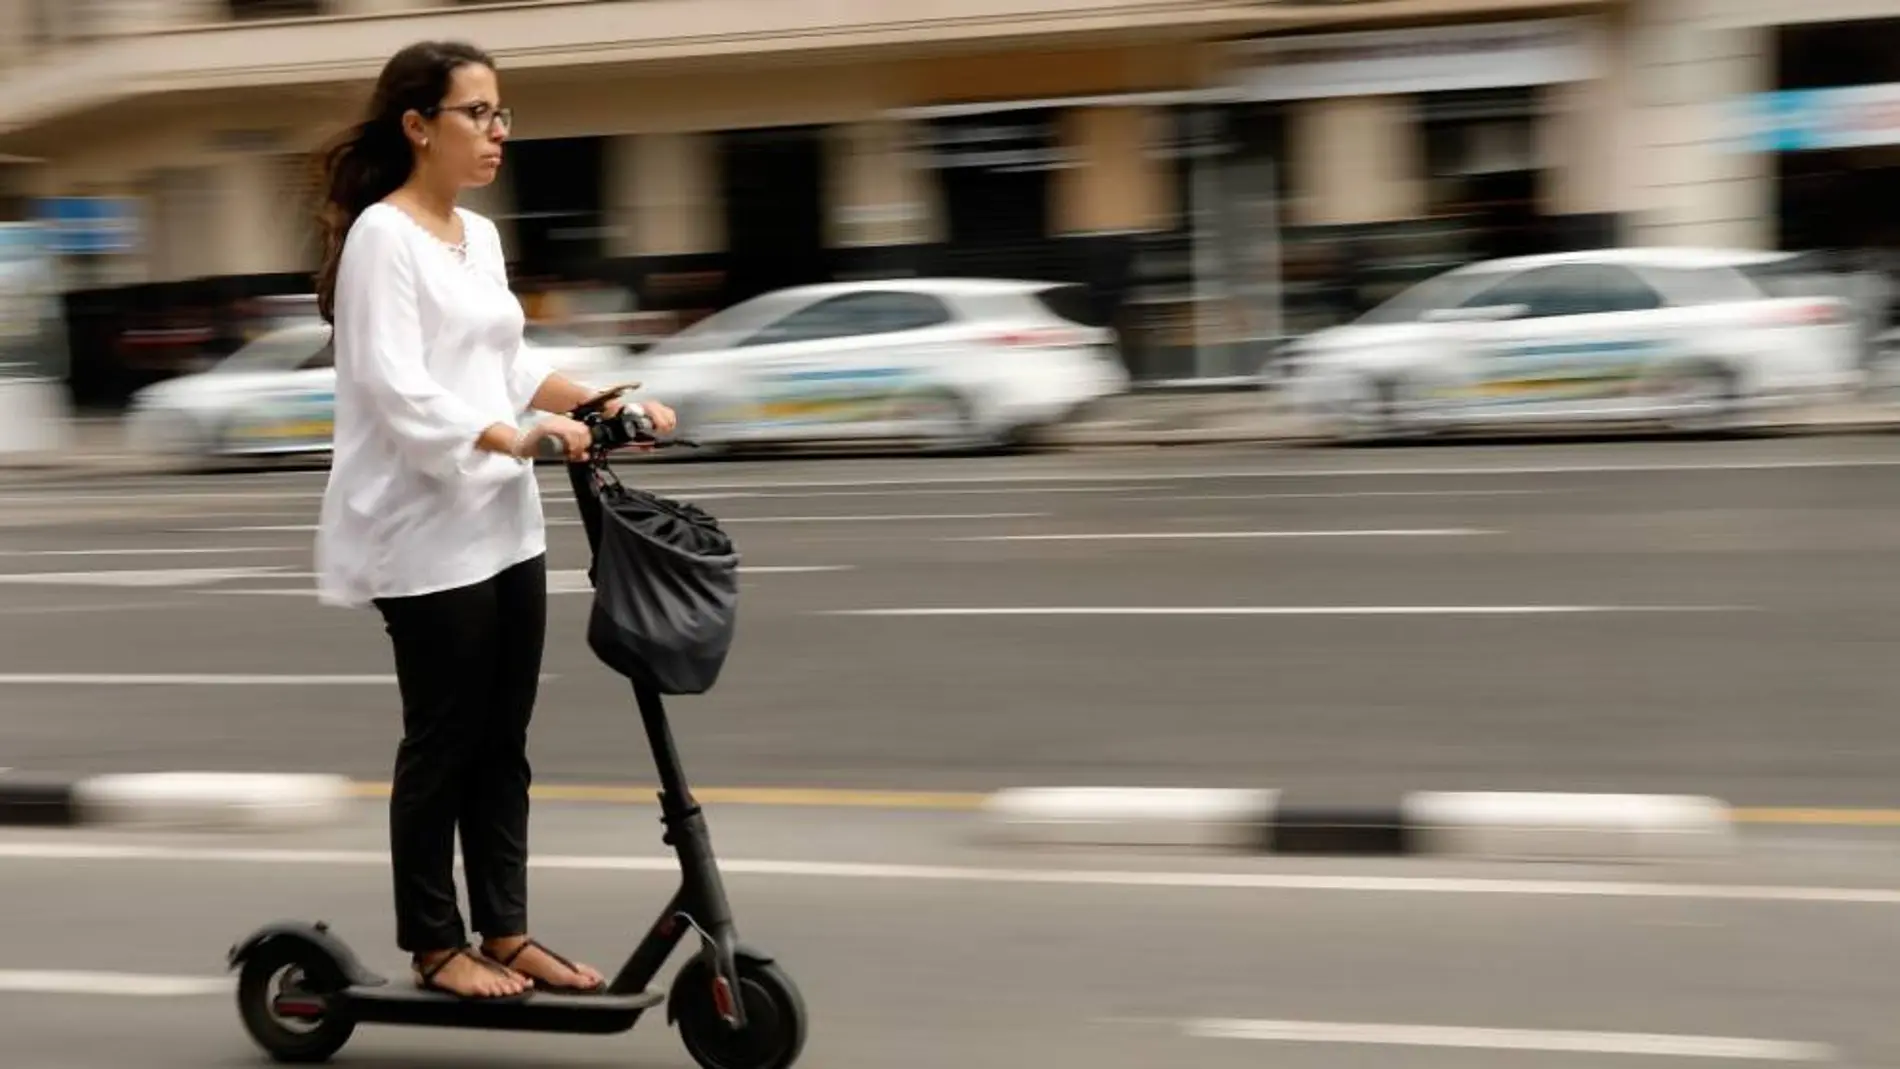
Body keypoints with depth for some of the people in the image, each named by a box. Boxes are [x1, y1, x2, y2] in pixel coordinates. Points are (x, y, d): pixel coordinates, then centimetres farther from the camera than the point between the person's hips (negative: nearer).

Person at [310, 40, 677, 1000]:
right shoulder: (381, 234, -12)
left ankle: (505, 930, 20)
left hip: (505, 524, 8)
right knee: (442, 743, 1)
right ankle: (434, 946, 13)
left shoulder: (481, 236, 13)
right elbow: (396, 390, -21)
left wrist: (604, 401, 3)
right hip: (426, 533, -8)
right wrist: (516, 438, -32)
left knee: (503, 742, 11)